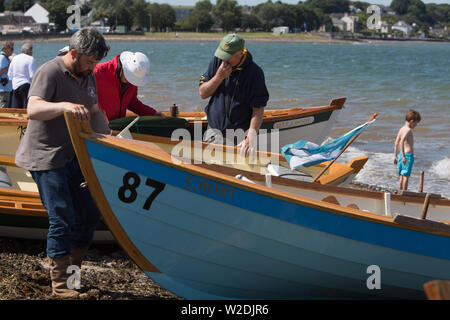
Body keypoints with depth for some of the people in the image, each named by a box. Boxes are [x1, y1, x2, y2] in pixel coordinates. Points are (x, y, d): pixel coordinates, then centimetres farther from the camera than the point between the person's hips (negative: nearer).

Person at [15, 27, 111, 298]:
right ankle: (60, 284, -1)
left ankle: (73, 271, 22)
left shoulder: (87, 75, 9)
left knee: (90, 214, 8)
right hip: (46, 158, -8)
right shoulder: (50, 72, -18)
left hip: (74, 154, 8)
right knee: (62, 219, -11)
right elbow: (33, 110, -32)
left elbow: (95, 111, 21)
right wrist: (64, 106, -48)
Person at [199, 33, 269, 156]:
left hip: (239, 134, -4)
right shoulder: (217, 61, 1)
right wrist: (219, 77, -14)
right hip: (214, 130, 4)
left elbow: (258, 109, -14)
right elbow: (203, 93, 3)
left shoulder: (254, 72, -12)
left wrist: (250, 138, -24)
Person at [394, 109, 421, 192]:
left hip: (401, 155, 8)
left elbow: (396, 144, 15)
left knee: (401, 176, 11)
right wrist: (404, 156, -29)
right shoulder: (408, 130, -13)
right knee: (406, 176, -5)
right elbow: (402, 141, -27)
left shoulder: (401, 129, 11)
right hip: (408, 155, -8)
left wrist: (395, 157, 21)